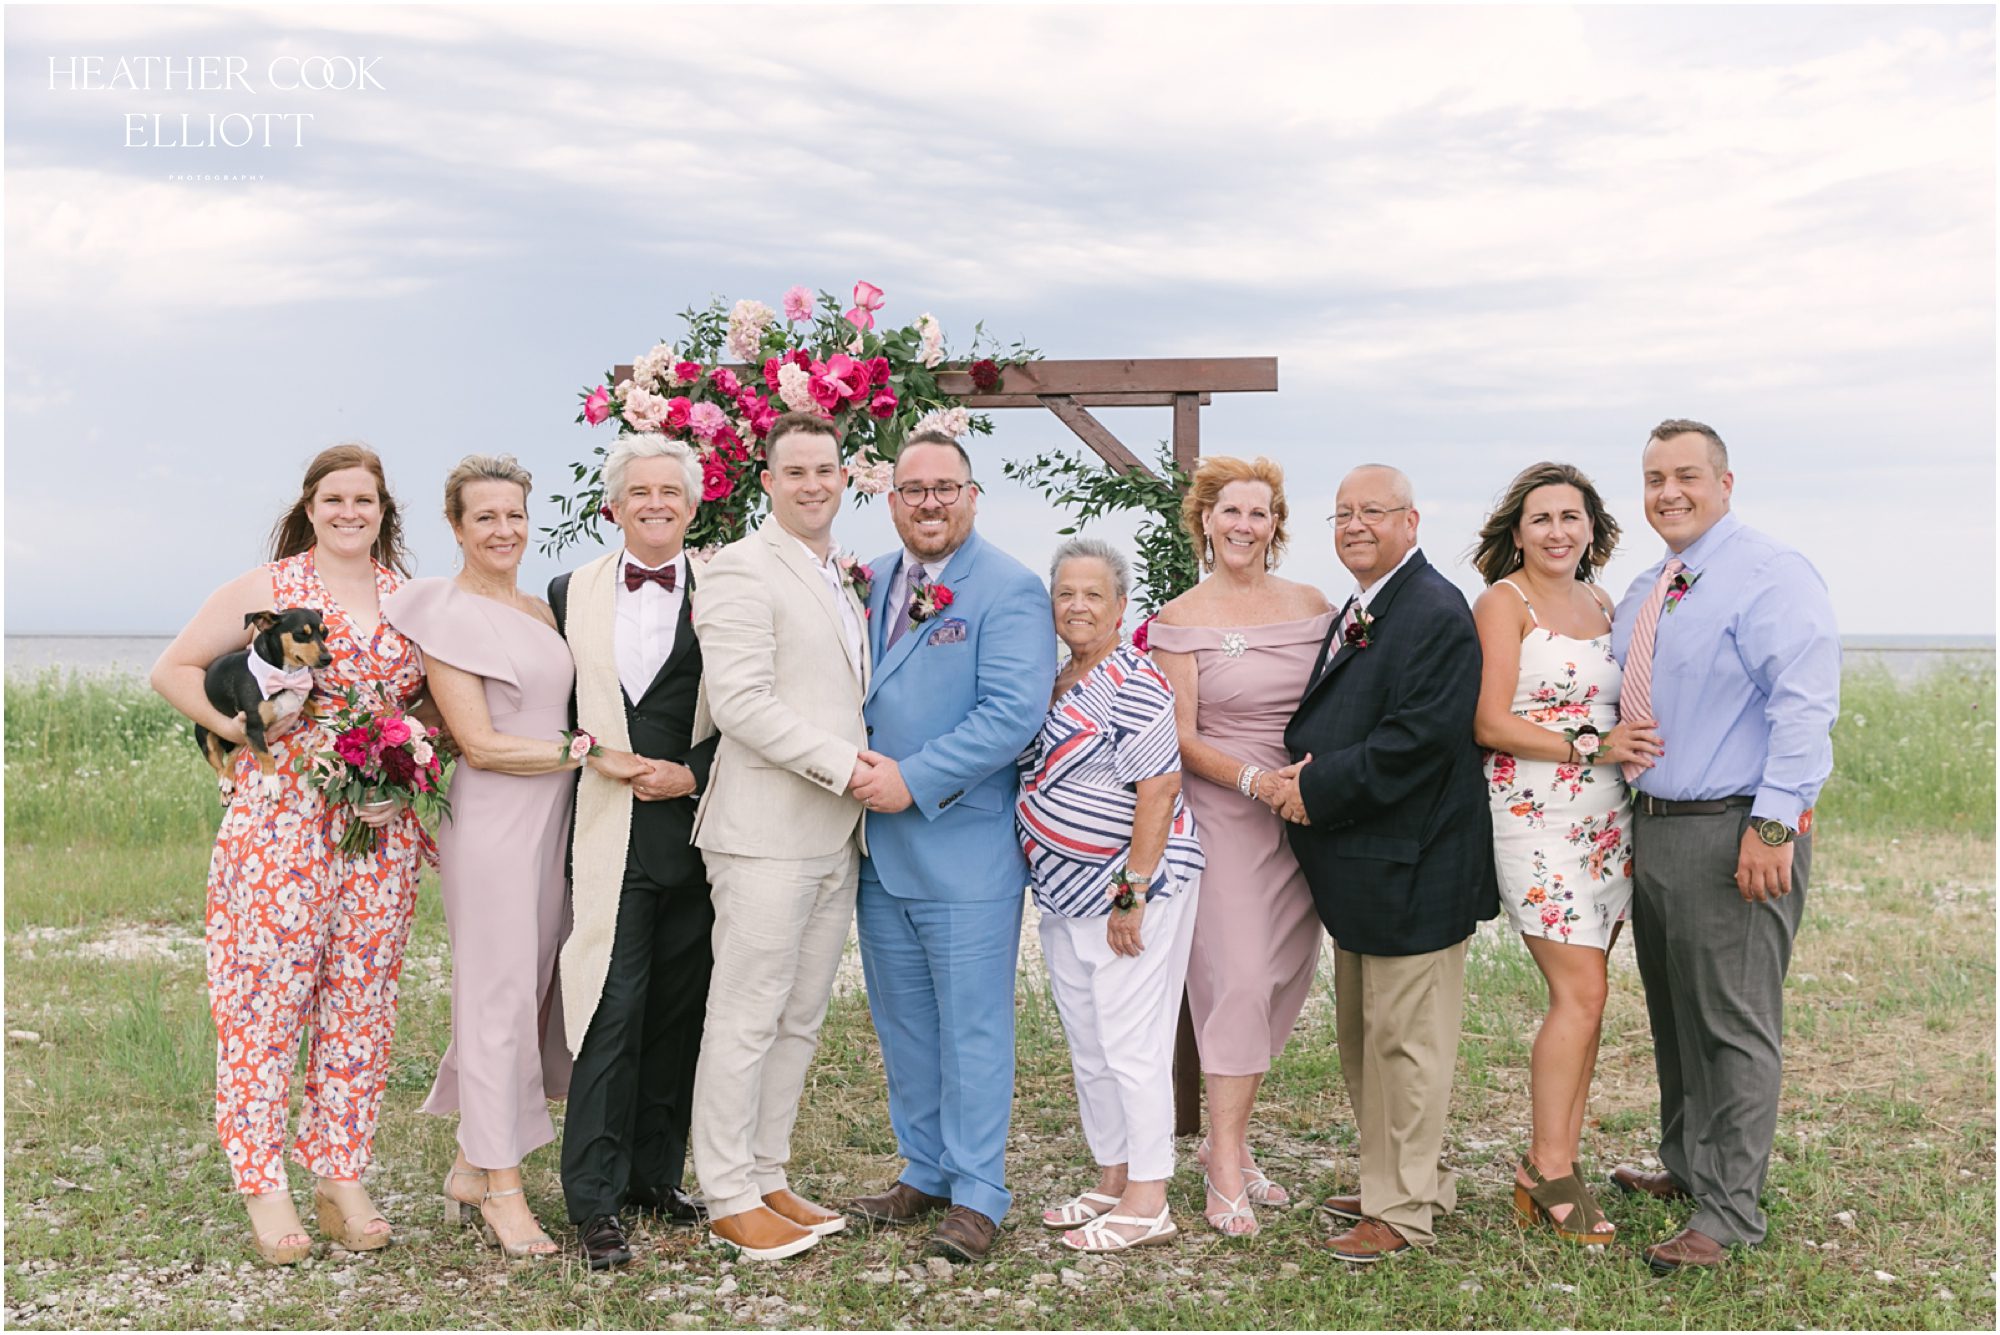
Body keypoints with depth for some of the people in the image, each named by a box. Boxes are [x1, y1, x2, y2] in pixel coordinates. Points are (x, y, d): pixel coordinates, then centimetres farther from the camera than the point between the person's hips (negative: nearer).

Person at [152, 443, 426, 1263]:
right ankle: (262, 1185, 8)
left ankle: (342, 1175, 18)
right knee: (268, 991, -3)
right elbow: (172, 669, 3)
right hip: (280, 821, -3)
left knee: (362, 997, 7)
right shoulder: (265, 587, 1)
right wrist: (237, 727, -9)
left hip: (382, 827, 4)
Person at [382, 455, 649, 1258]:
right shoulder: (446, 615, -6)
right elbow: (479, 744, -12)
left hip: (553, 821, 7)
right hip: (491, 824, -7)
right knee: (499, 997, -1)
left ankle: (472, 1166, 23)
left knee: (536, 991, 10)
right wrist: (588, 753, -14)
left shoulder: (543, 612, 14)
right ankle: (501, 1189, 9)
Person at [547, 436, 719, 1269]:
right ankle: (595, 1203, 4)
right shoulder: (572, 593, 9)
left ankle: (655, 1174, 24)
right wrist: (584, 763, 3)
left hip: (694, 831, 0)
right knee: (611, 1013, -4)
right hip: (607, 834, 0)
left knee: (678, 1014, 9)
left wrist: (692, 775, -11)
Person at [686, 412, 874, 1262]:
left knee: (800, 1018, 13)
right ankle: (728, 1199, 9)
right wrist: (845, 765, -16)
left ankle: (768, 1178, 23)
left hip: (838, 836, 8)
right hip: (768, 832, -8)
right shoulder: (741, 569, -8)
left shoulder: (848, 579, 18)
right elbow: (741, 702, -17)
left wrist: (874, 766, 7)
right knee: (746, 1017, -1)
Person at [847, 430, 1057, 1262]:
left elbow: (1014, 712, -18)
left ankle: (977, 1195, 14)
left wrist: (914, 780, -20)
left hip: (965, 848, -6)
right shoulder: (865, 584, 11)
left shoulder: (1010, 591, -9)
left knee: (972, 1029, 3)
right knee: (903, 1027, 17)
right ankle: (924, 1173, 31)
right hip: (878, 847, 7)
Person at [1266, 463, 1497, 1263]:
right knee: (1362, 1037, 18)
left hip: (1410, 867, -10)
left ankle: (1404, 1211, 9)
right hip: (1355, 866, 10)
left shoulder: (1437, 613, -14)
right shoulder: (1352, 615, 17)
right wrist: (1301, 774, -1)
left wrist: (1319, 788, -19)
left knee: (1403, 1040, -1)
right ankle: (1391, 1179, 32)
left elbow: (1419, 738, -23)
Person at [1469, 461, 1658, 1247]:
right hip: (1536, 814, -7)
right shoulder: (1503, 602, -4)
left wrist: (1631, 746, 4)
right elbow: (1489, 723, -12)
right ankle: (1546, 1173, 2)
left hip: (1608, 817, 7)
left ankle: (1558, 1164, 13)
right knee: (1582, 992, -9)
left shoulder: (1602, 606, 16)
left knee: (1580, 993, 6)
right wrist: (1590, 747, -16)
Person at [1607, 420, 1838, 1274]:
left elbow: (1803, 706, -19)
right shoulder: (1643, 595, 15)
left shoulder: (1771, 576, -11)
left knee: (1734, 1025, -3)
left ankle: (1728, 1212, 5)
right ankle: (1685, 1167, 33)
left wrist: (1772, 825, -24)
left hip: (1733, 835, -9)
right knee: (1673, 1016, 18)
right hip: (1652, 828, 9)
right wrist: (1628, 818, 17)